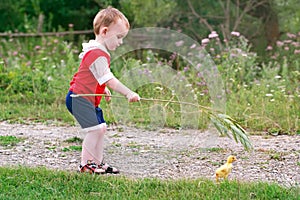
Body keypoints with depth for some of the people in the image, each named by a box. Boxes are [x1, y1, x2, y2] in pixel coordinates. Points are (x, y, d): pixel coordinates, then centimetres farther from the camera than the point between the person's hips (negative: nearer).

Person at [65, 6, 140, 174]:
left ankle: (98, 162, 17)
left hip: (90, 99, 11)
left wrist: (104, 91, 15)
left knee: (101, 128, 11)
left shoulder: (98, 52, 14)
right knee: (94, 129, -16)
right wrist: (128, 94, -32)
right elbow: (109, 80, -28)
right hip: (79, 98, -11)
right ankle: (86, 164, -8)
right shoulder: (97, 55, -22)